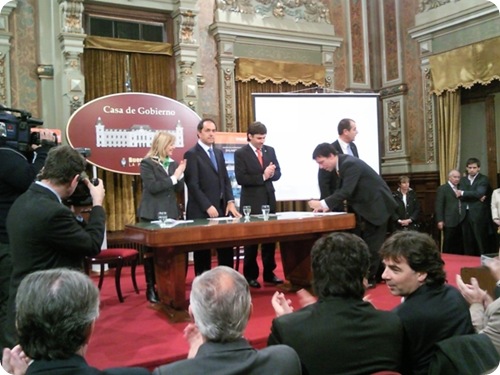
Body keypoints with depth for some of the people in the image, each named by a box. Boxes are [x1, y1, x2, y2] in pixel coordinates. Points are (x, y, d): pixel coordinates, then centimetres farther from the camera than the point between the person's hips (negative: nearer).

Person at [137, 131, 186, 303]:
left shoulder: (173, 163, 11)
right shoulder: (147, 163, -6)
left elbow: (179, 189, 10)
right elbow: (152, 187, -16)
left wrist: (180, 174, -5)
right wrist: (173, 177, -15)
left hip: (170, 213, 5)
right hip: (152, 213, -5)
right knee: (151, 251, 2)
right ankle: (150, 287, 11)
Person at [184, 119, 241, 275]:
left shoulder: (219, 153, 15)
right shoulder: (191, 154, -7)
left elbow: (226, 179, 15)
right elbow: (193, 185, -13)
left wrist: (230, 201, 2)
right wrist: (207, 206, -18)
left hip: (222, 208, 7)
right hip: (202, 211, -7)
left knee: (226, 248, 8)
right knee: (203, 251, 2)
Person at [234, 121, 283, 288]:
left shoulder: (270, 150, 8)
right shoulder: (240, 154, -7)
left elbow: (278, 173, 9)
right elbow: (241, 179, -16)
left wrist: (271, 174, -14)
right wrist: (263, 176, -20)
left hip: (269, 199, 5)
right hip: (252, 202, -5)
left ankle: (269, 273, 21)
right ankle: (250, 275, 14)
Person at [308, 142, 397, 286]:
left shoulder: (350, 164, -25)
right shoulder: (340, 165, 4)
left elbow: (346, 191, -32)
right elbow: (341, 190, 6)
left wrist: (323, 203, -31)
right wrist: (327, 205, -8)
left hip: (378, 205, -10)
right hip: (366, 206, 10)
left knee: (372, 243, -4)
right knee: (363, 242, 12)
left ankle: (368, 278, 4)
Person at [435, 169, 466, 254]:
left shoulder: (459, 187, 17)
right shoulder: (442, 188, -3)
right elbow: (439, 206, -7)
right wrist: (440, 221, -12)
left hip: (460, 221, 6)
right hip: (449, 222, -6)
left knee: (459, 245, 8)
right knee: (448, 245, 0)